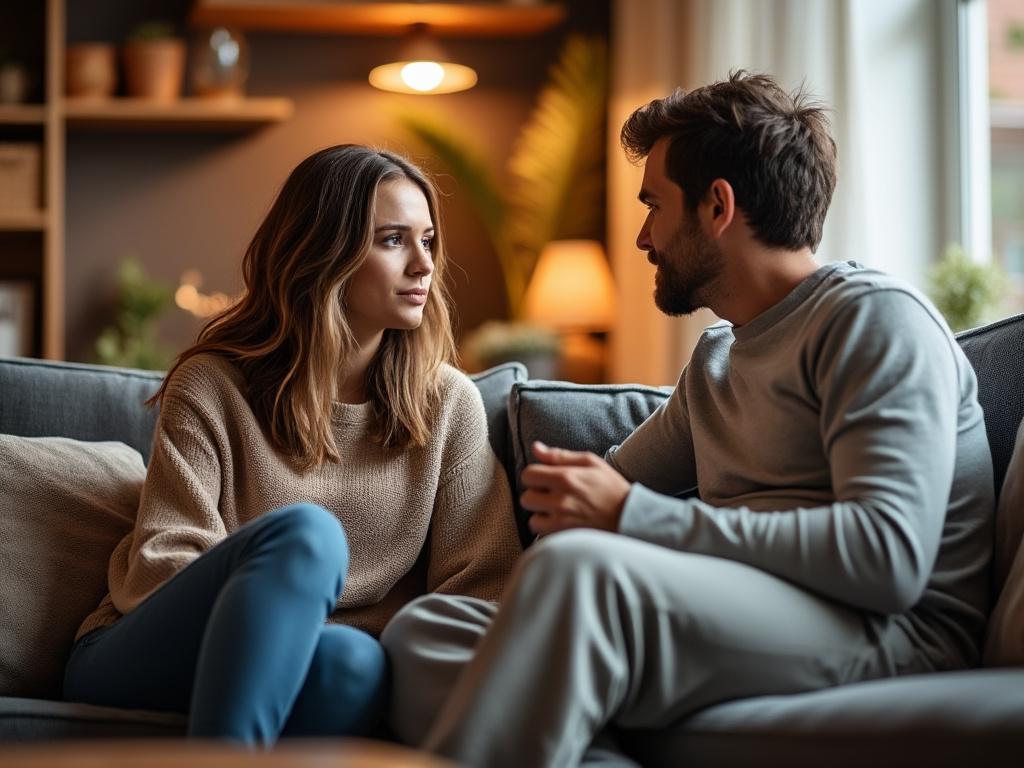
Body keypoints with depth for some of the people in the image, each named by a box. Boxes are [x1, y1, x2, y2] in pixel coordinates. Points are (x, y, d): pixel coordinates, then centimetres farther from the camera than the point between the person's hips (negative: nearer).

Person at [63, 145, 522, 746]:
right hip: (144, 666, -1)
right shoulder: (214, 386, 2)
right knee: (305, 533, -33)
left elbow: (480, 586, 2)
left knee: (352, 659, -37)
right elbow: (161, 561, -5)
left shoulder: (450, 403, 8)